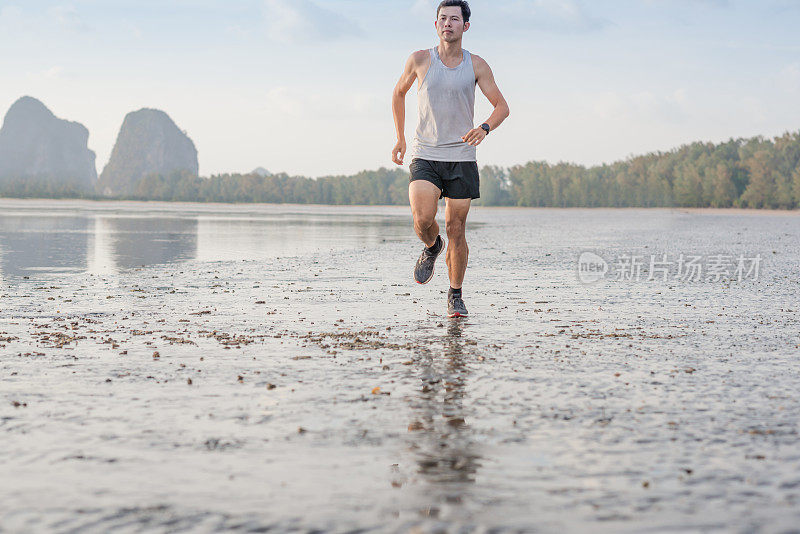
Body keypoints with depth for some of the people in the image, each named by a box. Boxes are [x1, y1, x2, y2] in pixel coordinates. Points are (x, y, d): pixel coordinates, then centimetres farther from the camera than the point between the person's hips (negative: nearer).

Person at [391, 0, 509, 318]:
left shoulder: (476, 65, 1)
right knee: (423, 219, -21)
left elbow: (502, 106, 2)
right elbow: (399, 93, 17)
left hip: (461, 159, 1)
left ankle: (455, 295, 18)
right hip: (425, 157, 0)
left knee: (456, 229, 2)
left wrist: (485, 128, -20)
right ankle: (432, 247, 15)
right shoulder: (420, 60, 0)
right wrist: (400, 139, 14)